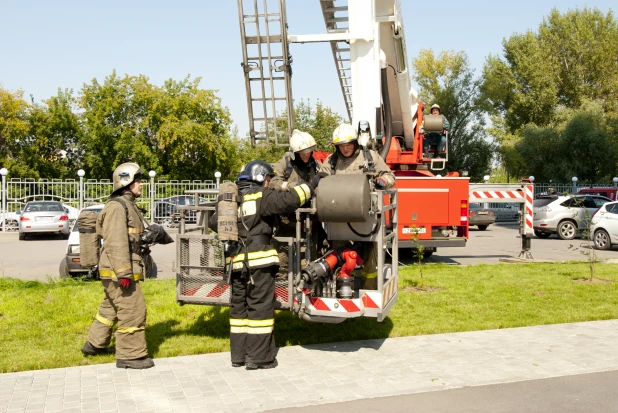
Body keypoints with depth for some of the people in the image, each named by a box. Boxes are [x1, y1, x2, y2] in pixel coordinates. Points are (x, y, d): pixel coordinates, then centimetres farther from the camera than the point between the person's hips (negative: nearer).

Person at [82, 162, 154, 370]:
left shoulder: (128, 205, 18)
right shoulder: (117, 207, -16)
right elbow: (116, 242, -23)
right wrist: (123, 273, -26)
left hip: (116, 273, 11)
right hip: (118, 271, -11)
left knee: (111, 308, 22)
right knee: (132, 310, -7)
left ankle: (95, 344, 36)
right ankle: (130, 355, 1)